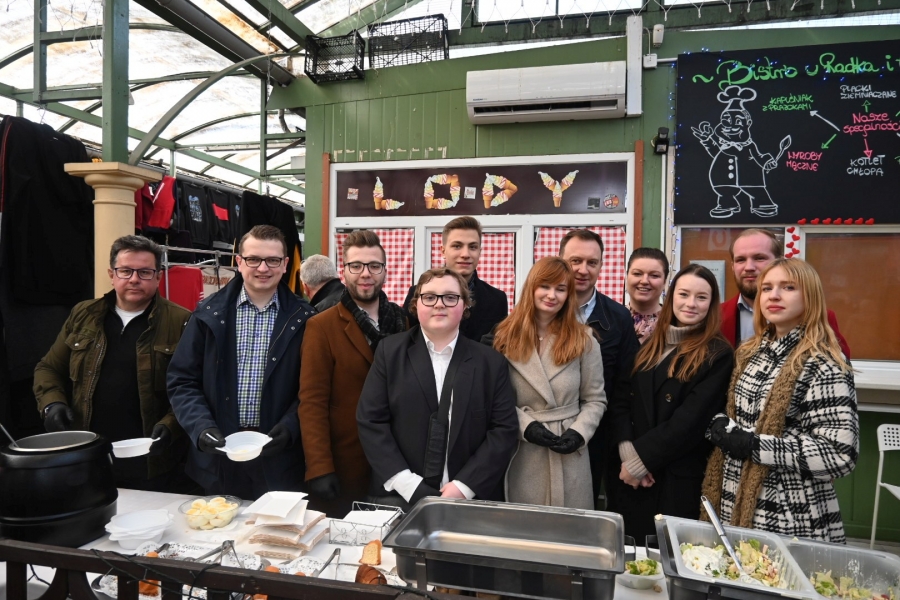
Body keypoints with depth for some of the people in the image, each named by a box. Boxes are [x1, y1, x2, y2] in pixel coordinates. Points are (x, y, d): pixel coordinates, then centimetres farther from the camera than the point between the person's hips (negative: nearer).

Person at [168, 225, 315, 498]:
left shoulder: (303, 319, -1)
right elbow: (182, 381, 2)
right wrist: (202, 427, -12)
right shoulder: (209, 313, 3)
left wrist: (289, 426, -15)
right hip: (216, 459, 1)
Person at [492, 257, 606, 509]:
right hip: (521, 455, 0)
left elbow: (595, 400, 4)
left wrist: (578, 433, -11)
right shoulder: (506, 337, 0)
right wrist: (525, 425, -12)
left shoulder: (584, 341, 1)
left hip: (569, 455, 0)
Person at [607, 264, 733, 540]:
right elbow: (620, 400, 2)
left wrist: (641, 458, -15)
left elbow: (691, 419, -14)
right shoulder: (649, 346, 9)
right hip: (628, 474, 4)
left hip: (678, 479, -4)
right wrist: (627, 452, -12)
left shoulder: (718, 355, -6)